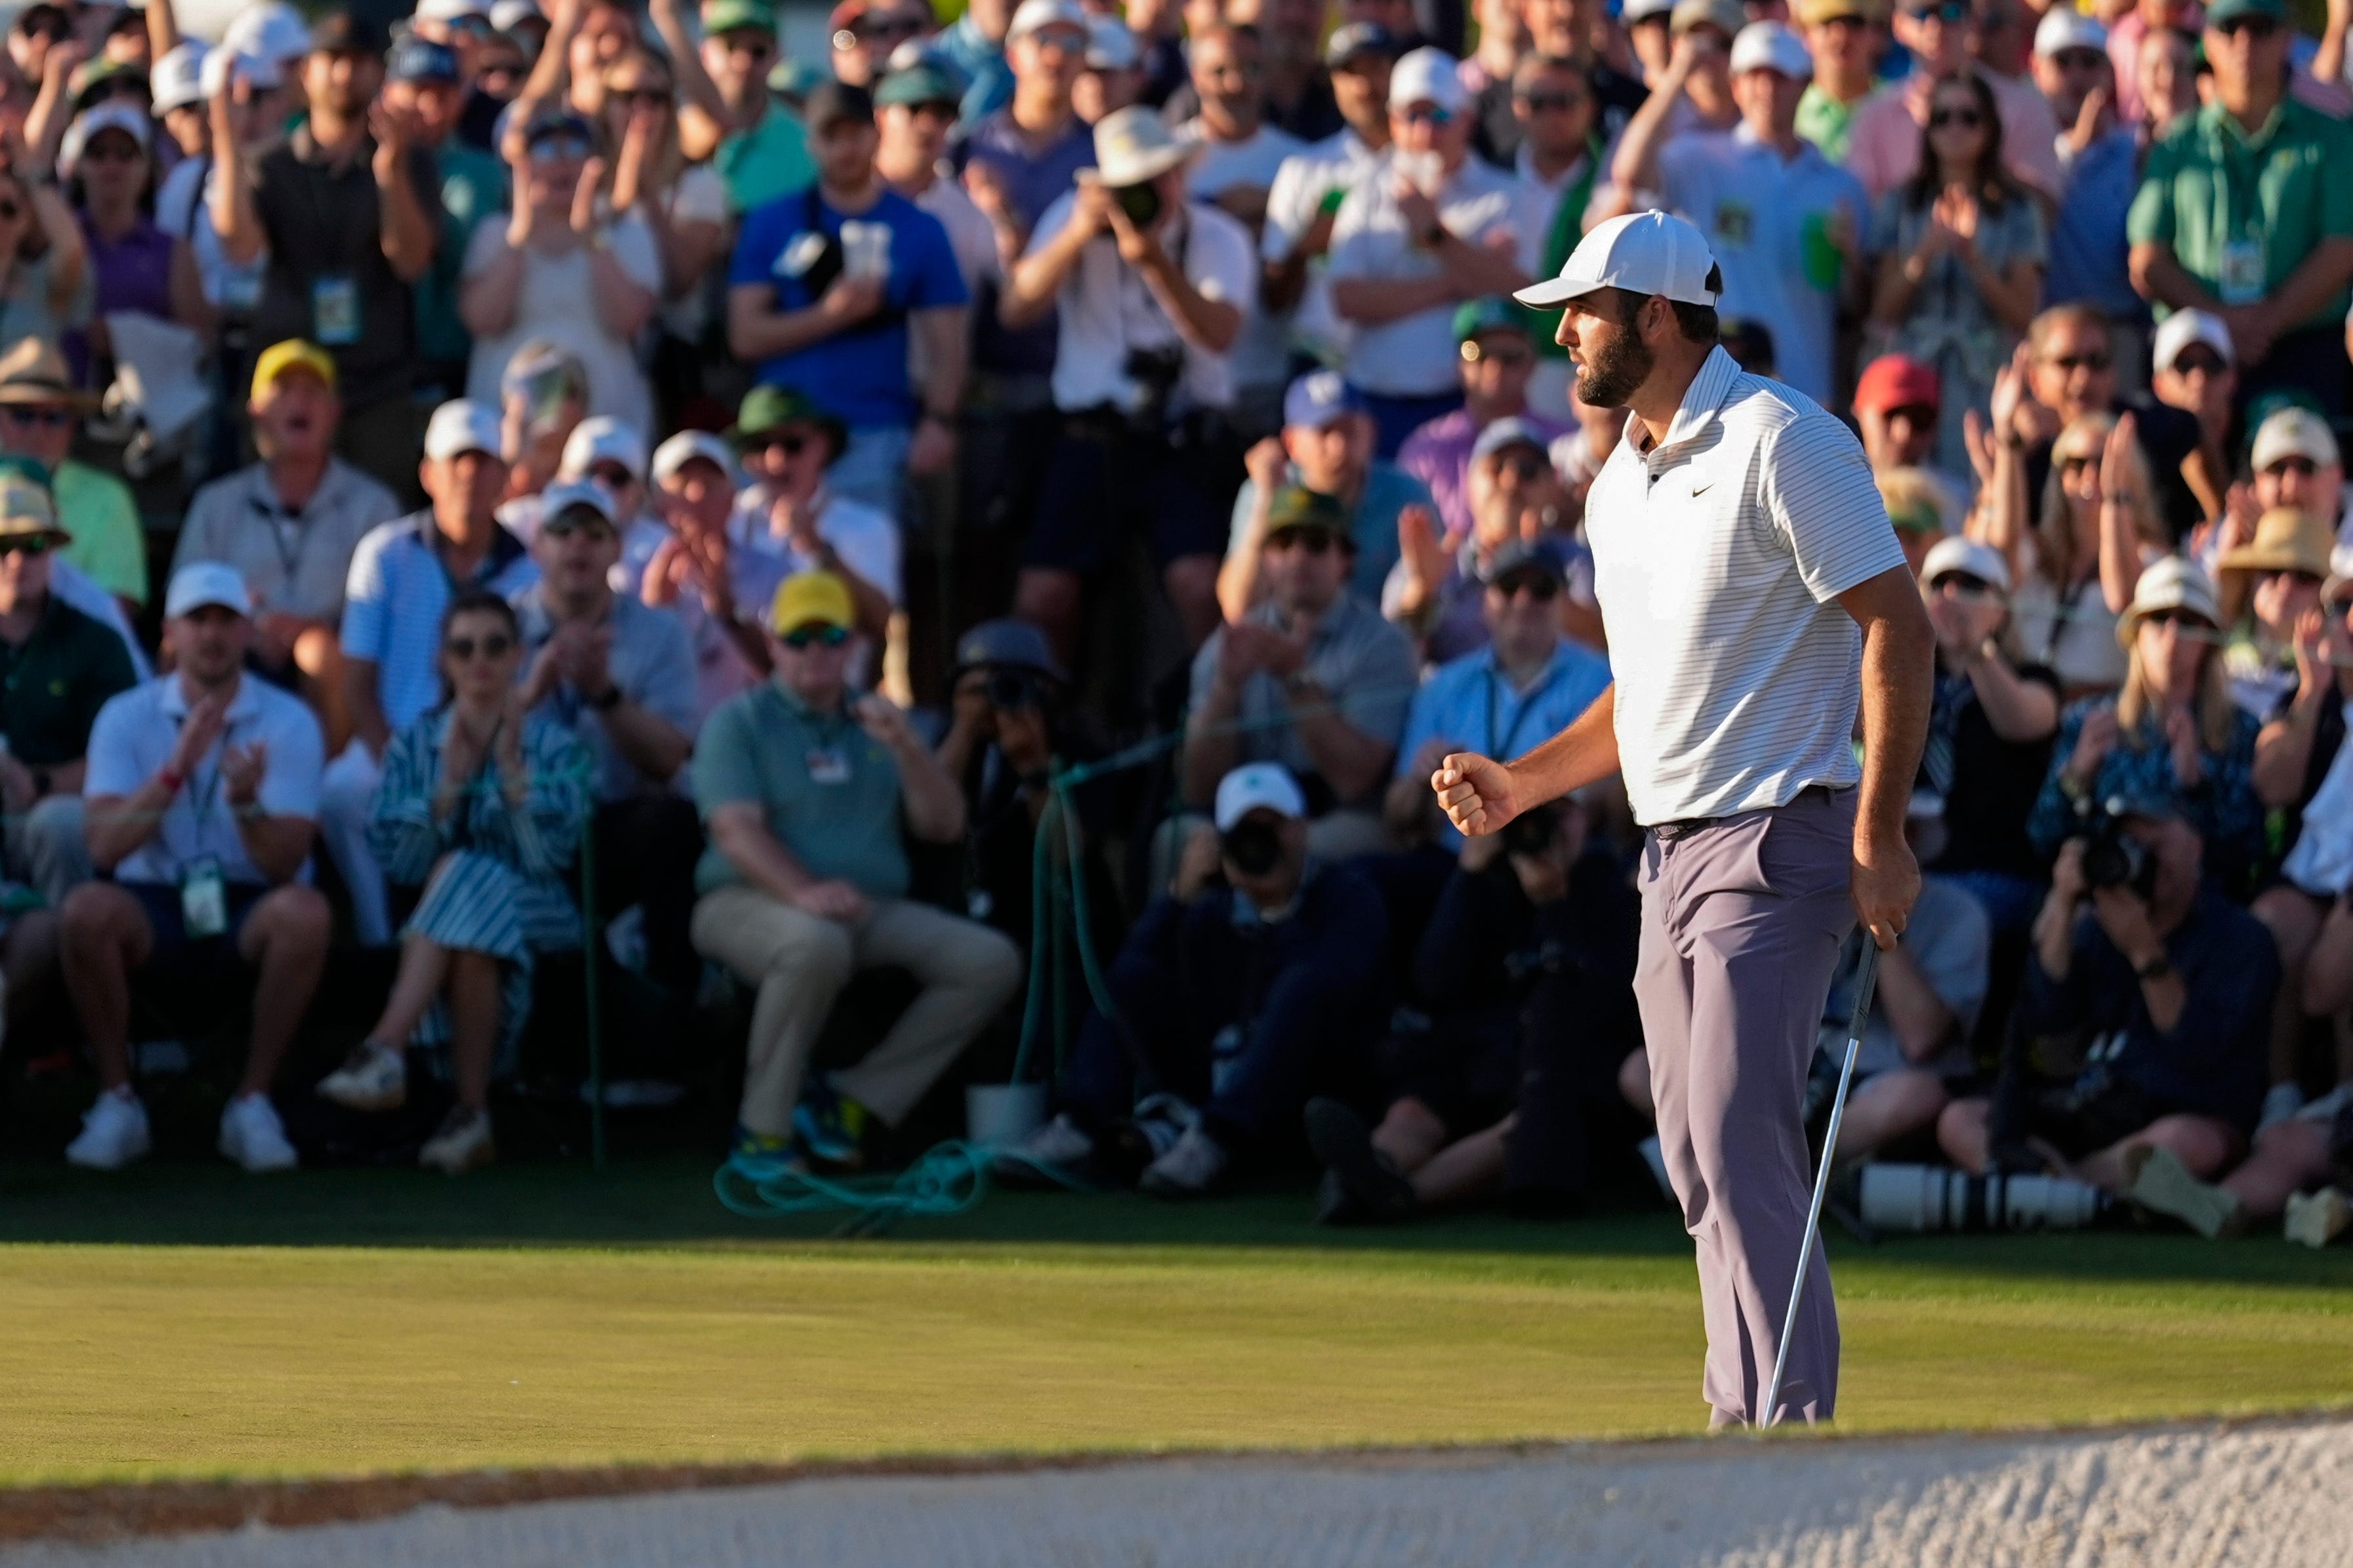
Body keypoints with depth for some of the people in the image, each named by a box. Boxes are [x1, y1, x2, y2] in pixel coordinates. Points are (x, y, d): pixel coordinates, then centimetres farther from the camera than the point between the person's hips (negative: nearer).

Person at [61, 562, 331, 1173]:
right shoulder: (126, 717, -2)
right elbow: (104, 846, -15)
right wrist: (175, 771, -27)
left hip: (248, 908, 0)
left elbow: (284, 865, -12)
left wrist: (247, 803, -33)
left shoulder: (289, 723, -4)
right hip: (153, 902, 0)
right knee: (86, 910, -33)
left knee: (304, 913, -34)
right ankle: (116, 1101, -15)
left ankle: (252, 1103, -19)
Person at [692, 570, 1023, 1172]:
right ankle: (764, 1130, -27)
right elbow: (736, 830, -11)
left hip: (875, 911, 6)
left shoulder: (876, 725, 20)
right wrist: (803, 892, -30)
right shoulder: (739, 722, 5)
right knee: (815, 942, -40)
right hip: (751, 902, -6)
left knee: (991, 960, -15)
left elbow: (944, 826, 11)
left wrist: (906, 749, -7)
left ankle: (853, 1101, -12)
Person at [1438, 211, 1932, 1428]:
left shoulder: (1780, 446, -11)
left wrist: (1880, 837, -18)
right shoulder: (1618, 485, 17)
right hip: (1671, 854, 9)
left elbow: (1898, 629, -14)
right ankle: (1743, 1422, 11)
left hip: (1778, 838, -9)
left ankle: (1789, 1428, -17)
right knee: (1700, 1158, 7)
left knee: (1739, 1143, -16)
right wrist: (1521, 783, 14)